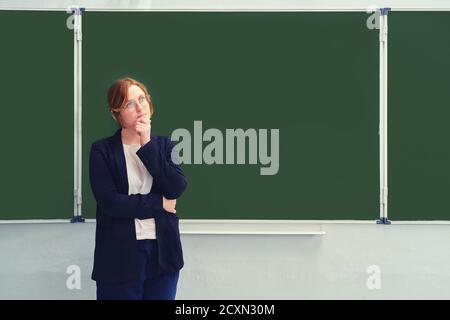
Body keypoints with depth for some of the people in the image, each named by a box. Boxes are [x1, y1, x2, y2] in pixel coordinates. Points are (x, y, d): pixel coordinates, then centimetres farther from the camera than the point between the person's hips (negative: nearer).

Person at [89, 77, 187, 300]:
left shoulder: (164, 145, 8)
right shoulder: (102, 150, -3)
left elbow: (177, 189, -8)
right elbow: (109, 202, -14)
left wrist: (147, 145, -11)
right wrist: (159, 204, -8)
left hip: (163, 252, 3)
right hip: (120, 255, -3)